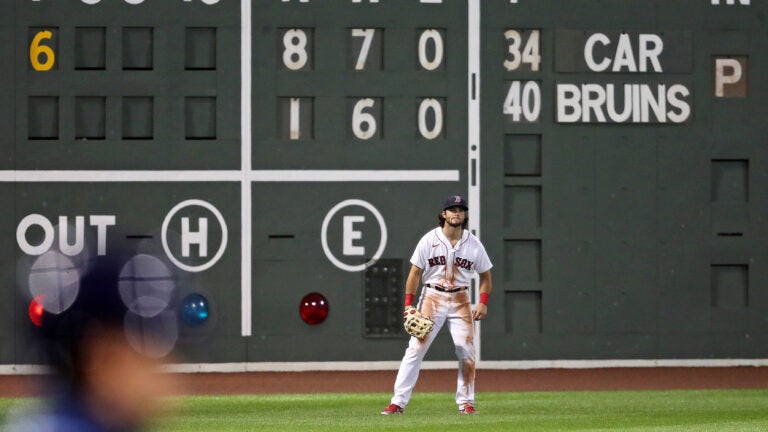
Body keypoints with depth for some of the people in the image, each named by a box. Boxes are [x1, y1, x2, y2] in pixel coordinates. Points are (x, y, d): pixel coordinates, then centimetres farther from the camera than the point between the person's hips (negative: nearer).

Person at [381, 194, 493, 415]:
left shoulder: (473, 244, 0)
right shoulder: (429, 240, -5)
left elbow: (485, 274, 8)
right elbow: (415, 273, -2)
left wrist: (483, 303, -4)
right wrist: (408, 304, -8)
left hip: (461, 301, 2)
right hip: (432, 298, -2)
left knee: (467, 352, -2)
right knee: (415, 349, -7)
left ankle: (466, 402, 10)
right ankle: (398, 402, -8)